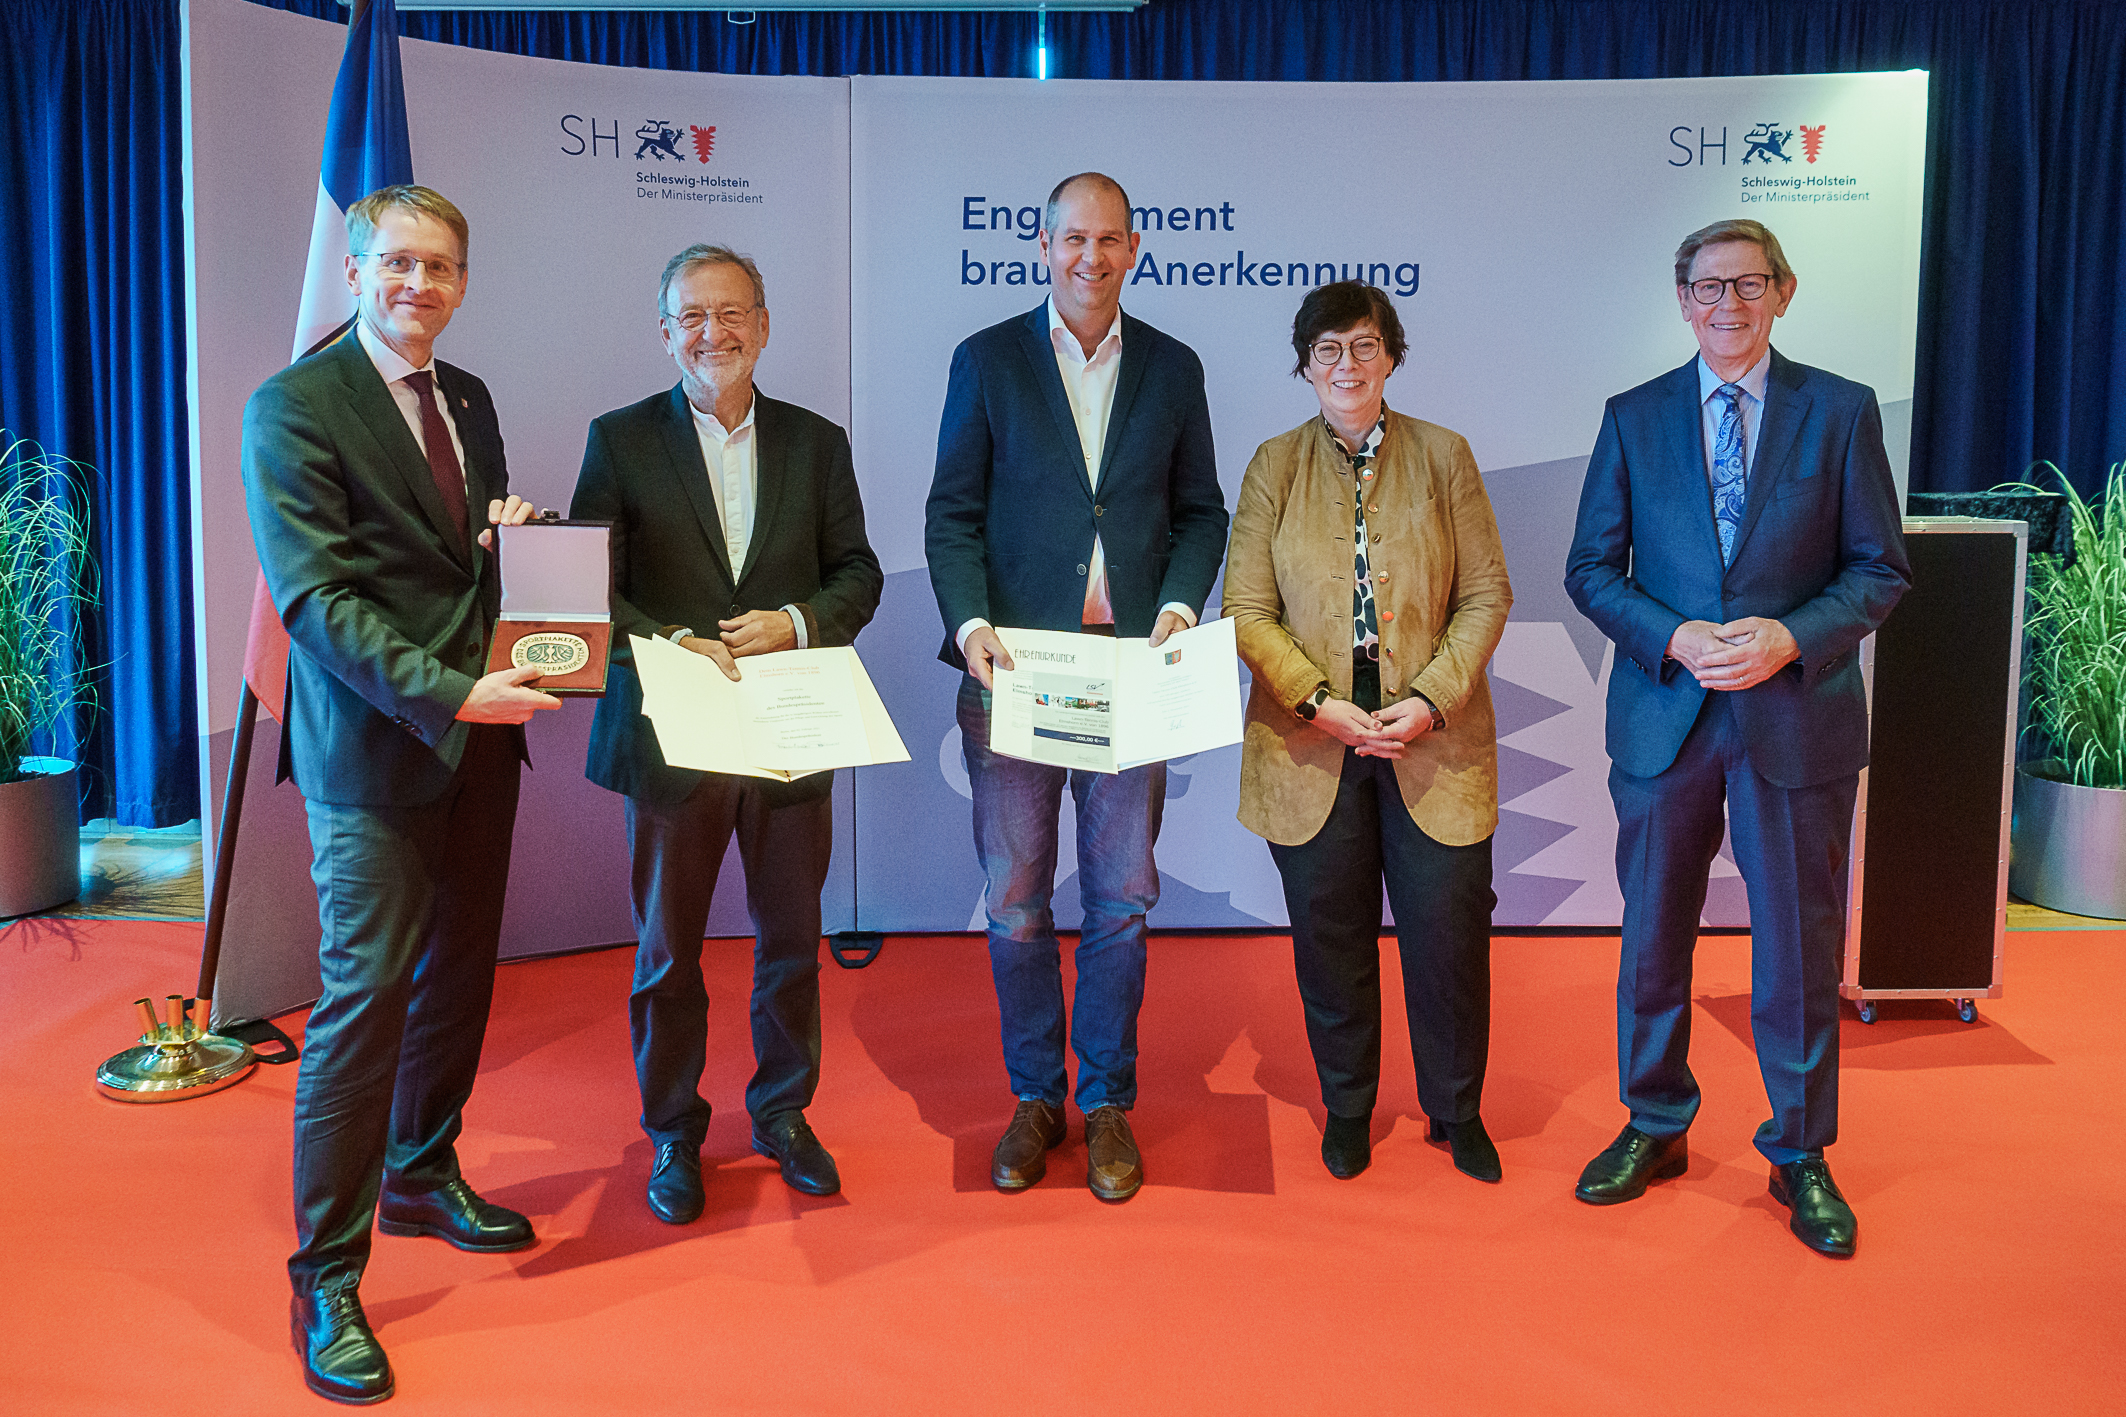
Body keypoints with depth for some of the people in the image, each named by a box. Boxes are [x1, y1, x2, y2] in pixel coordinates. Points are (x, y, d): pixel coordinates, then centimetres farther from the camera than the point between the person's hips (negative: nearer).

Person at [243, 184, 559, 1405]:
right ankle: (328, 1278, 8)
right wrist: (445, 695, -27)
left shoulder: (468, 401, 13)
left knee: (459, 975, 16)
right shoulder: (293, 408, -9)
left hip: (480, 734, 7)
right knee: (366, 998, -5)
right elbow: (314, 597, -17)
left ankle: (423, 1178, 37)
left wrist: (513, 535, -2)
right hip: (373, 749, -7)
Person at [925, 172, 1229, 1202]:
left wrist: (1180, 603, -5)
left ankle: (1106, 1104, 21)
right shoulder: (987, 361, 5)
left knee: (1121, 898, 6)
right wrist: (969, 622, -12)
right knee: (1016, 901, 7)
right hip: (1014, 669, -1)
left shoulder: (1173, 368, 10)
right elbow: (952, 514, 3)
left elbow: (1200, 512, 13)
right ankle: (1034, 1098, 23)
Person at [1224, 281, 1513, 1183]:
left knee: (1449, 931, 3)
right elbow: (1246, 610, 0)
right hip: (1311, 741, 0)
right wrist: (1321, 702, -13)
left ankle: (1457, 1111, 25)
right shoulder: (1274, 465, 6)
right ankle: (1347, 1110, 28)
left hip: (1434, 740, 0)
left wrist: (1431, 699, -11)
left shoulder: (1444, 457, 6)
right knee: (1330, 935, 7)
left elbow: (1488, 595, 3)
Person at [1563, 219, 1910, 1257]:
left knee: (1799, 949, 7)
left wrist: (1790, 639, -16)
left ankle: (1800, 1155, 25)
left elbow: (1880, 570, 1)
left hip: (1798, 718, -1)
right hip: (1664, 716, 2)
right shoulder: (1634, 418, 6)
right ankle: (1654, 1128, 30)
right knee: (1653, 939, 11)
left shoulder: (1841, 412, 2)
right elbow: (1591, 568, 4)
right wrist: (1675, 638, -13)